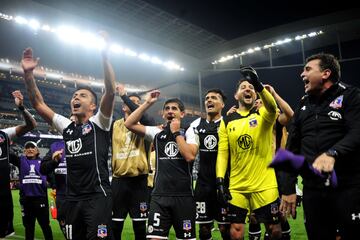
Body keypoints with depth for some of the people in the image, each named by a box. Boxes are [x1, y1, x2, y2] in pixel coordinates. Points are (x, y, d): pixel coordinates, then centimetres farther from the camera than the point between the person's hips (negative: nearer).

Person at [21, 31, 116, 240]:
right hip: (73, 199, 6)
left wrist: (104, 54, -22)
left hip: (98, 197, -6)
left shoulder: (99, 123, -3)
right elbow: (38, 104, 11)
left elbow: (111, 91, -17)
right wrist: (29, 74, 0)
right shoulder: (66, 127, 12)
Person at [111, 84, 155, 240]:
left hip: (139, 180, -1)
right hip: (118, 180, 2)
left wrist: (124, 95, -15)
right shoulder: (114, 125, 8)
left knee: (140, 225, 7)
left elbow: (143, 116, -19)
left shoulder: (145, 124, 3)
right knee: (115, 224, 10)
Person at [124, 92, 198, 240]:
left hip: (184, 195, -1)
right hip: (160, 195, 1)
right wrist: (147, 103, -1)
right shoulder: (157, 132, 9)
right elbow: (129, 124, 0)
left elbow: (190, 156, -14)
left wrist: (176, 132, -6)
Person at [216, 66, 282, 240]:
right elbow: (222, 153, 4)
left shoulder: (263, 115, 2)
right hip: (236, 187, 2)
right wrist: (220, 180, -8)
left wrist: (259, 85, -41)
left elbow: (272, 107, -23)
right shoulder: (227, 122, 7)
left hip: (265, 185, -1)